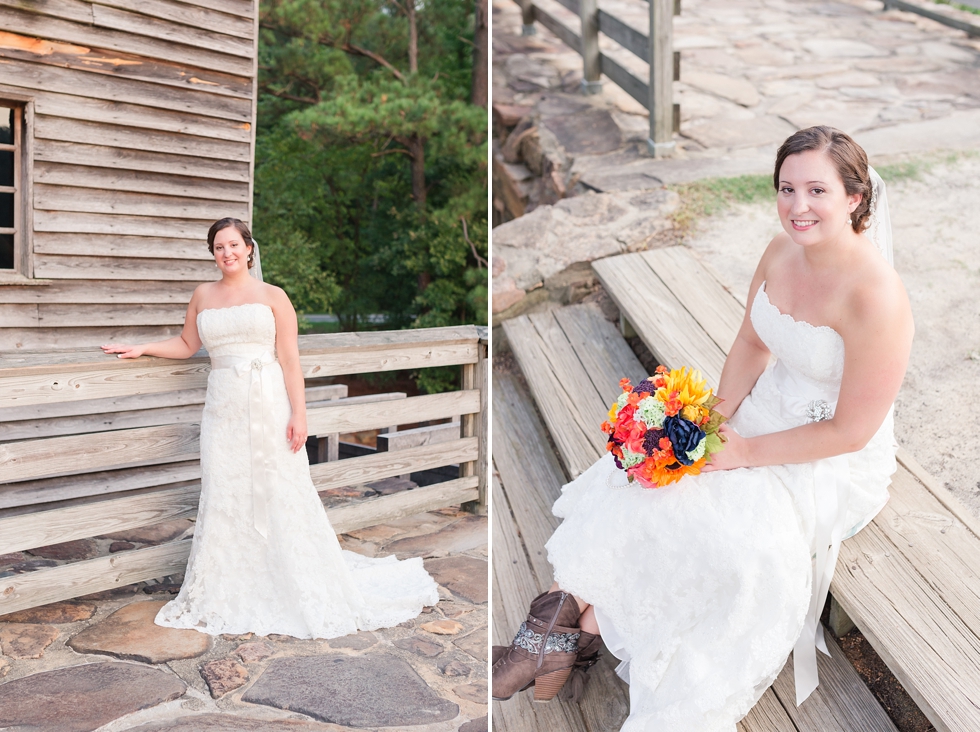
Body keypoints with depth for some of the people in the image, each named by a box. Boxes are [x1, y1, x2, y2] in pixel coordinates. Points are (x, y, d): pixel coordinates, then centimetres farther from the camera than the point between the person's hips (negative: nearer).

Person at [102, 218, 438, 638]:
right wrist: (140, 350, 16)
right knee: (225, 499, 5)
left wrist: (298, 414, -11)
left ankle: (303, 592, 12)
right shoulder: (203, 296, 12)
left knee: (281, 497, 0)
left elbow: (290, 360, -4)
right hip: (223, 409, 4)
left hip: (270, 405, -3)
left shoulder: (273, 297, 1)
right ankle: (228, 596, 16)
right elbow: (186, 345, 24)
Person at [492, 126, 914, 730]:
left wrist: (747, 452, -20)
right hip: (768, 408, 7)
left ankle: (583, 622, -5)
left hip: (838, 461, -7)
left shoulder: (877, 297, -28)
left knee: (729, 540, -24)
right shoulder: (781, 252, -6)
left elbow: (850, 430, -23)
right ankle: (576, 615, -7)